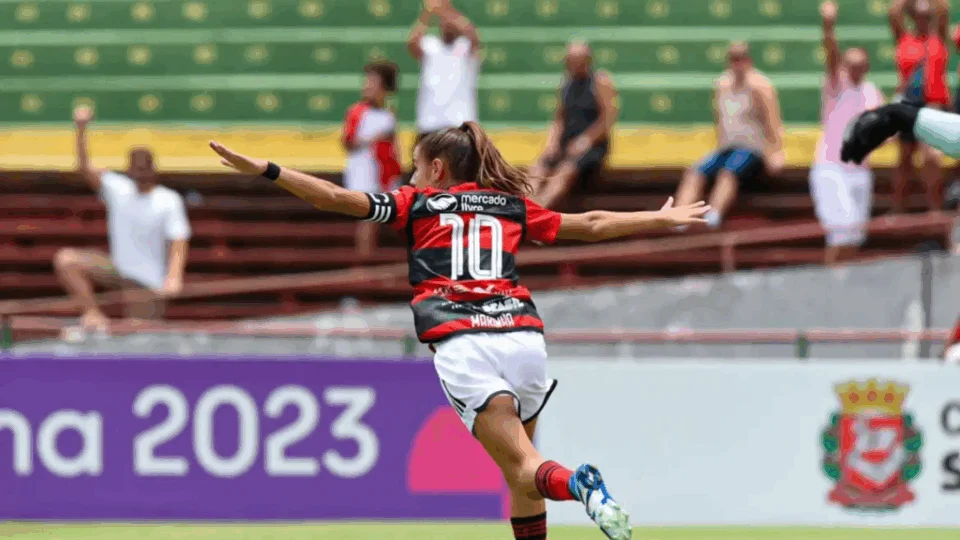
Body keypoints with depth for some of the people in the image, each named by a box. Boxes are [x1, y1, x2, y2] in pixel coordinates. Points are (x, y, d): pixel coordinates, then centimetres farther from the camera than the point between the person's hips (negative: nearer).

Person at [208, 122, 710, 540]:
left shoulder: (419, 203, 16)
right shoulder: (512, 206, 24)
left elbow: (337, 198, 8)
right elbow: (591, 225, 29)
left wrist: (264, 169, 11)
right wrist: (661, 219, 42)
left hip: (462, 346, -3)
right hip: (522, 333, 3)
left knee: (523, 468, -7)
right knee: (519, 470, 17)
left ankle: (579, 484, -38)